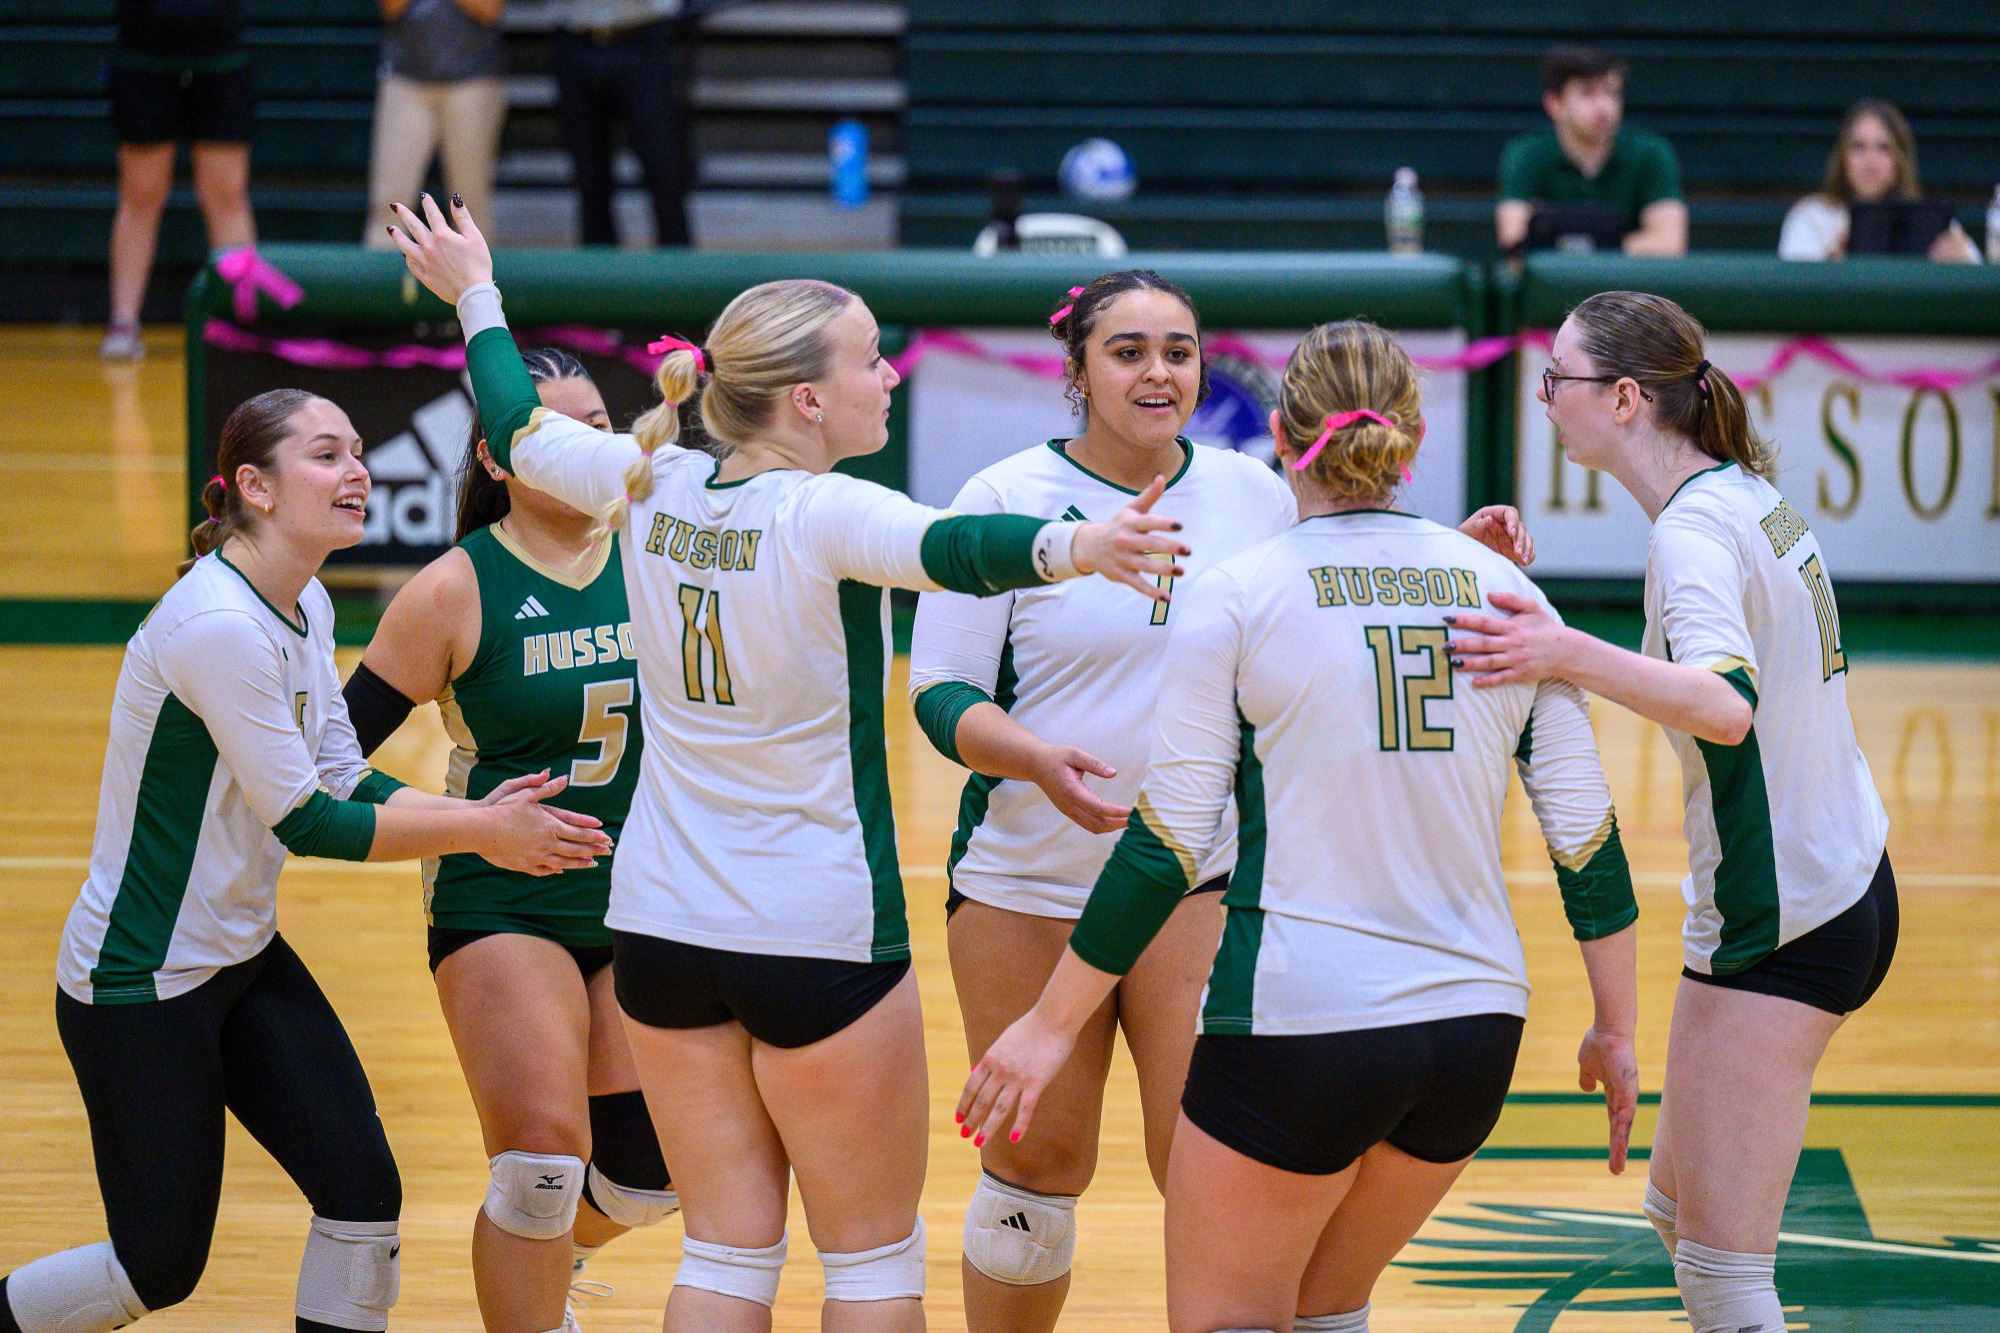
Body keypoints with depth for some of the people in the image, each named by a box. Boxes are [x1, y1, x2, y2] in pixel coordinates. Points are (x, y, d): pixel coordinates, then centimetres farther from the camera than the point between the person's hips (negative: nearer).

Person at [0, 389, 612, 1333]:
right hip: (139, 985, -9)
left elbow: (342, 781, 6)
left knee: (363, 1191, -3)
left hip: (244, 959, 9)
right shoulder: (218, 626, -26)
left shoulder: (307, 607, 4)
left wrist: (476, 815, -10)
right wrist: (477, 832, -17)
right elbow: (302, 822, -21)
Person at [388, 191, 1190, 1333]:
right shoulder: (824, 515, -19)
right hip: (819, 939, -6)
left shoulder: (653, 487, 0)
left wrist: (477, 295, 35)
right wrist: (1075, 548, -58)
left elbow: (519, 431, 18)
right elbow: (954, 548, -40)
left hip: (662, 928, 6)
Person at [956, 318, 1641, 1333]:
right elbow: (1586, 832, 6)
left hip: (1295, 1029, -5)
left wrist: (1051, 1026, 0)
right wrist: (1616, 1030, 15)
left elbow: (1168, 846, -8)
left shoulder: (1234, 597, -6)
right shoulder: (1503, 589, 5)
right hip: (1474, 1028, 5)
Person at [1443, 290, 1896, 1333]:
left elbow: (1725, 702, -38)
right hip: (1847, 887, 10)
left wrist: (1572, 654, -48)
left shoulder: (1695, 528, -20)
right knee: (1679, 1211, 19)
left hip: (1779, 925, -10)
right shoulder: (1751, 497, 8)